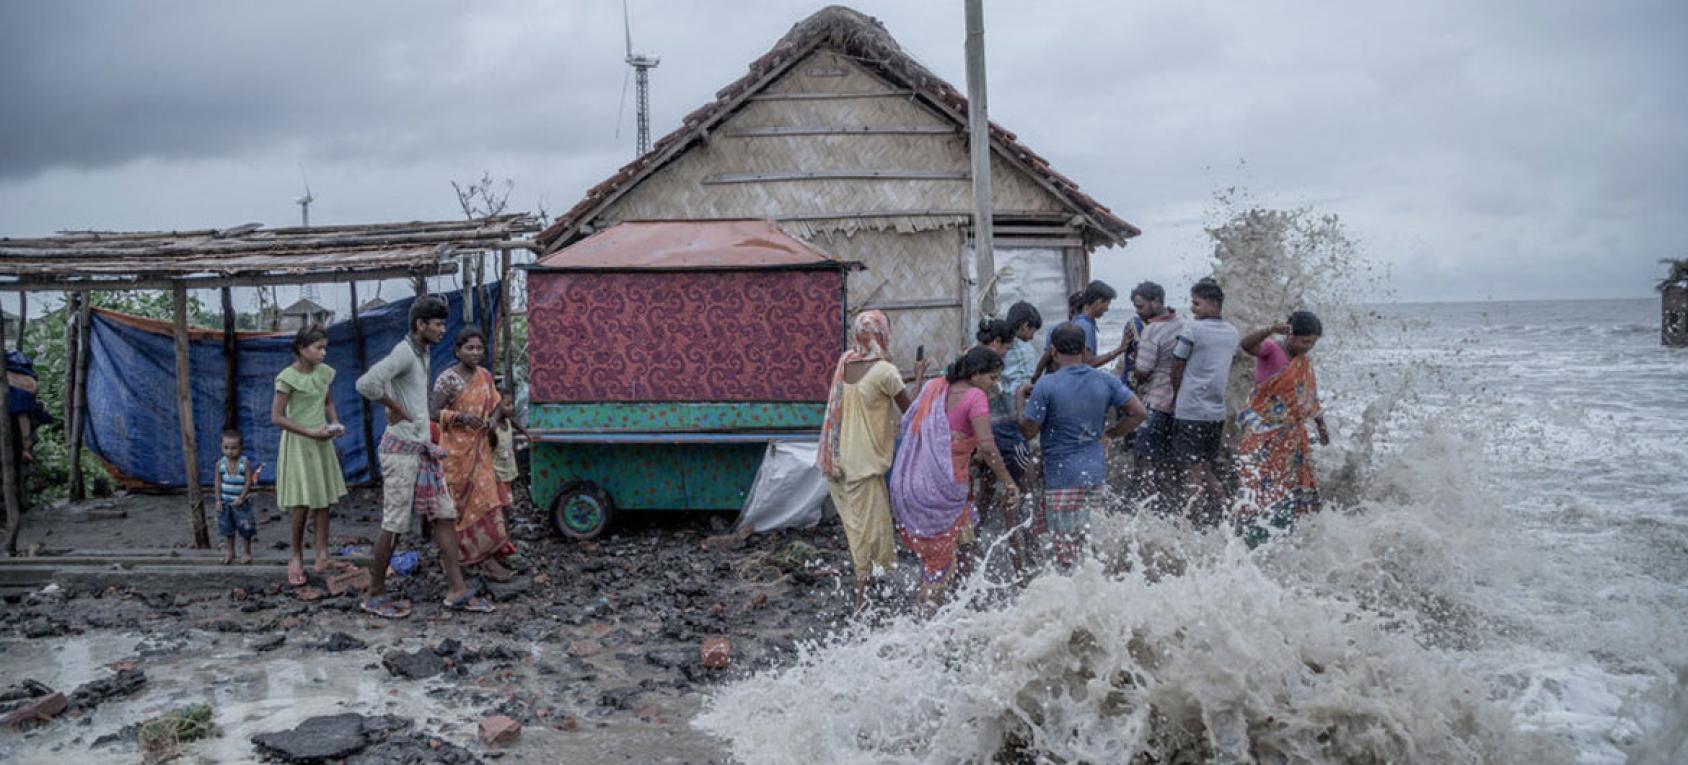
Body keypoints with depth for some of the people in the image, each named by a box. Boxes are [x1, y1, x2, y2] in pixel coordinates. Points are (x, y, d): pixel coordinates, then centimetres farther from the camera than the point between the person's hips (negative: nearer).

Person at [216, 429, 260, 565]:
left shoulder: (245, 463, -14)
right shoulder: (220, 464, -6)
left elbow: (248, 482, -14)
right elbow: (218, 483, -1)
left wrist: (240, 498, -19)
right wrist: (218, 500, -5)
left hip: (241, 502, -3)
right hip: (225, 502, 3)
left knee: (245, 528, 3)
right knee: (228, 528, 14)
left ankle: (247, 553, 16)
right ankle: (230, 552, 29)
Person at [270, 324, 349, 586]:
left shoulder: (324, 372, 3)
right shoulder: (288, 377, -14)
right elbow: (276, 418, -15)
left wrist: (334, 423, 1)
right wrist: (309, 432, -18)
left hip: (321, 442, 6)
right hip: (298, 443, -6)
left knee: (323, 501, 6)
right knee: (302, 504, -4)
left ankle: (322, 558, 12)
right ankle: (296, 558, 12)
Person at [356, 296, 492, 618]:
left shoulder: (423, 354, 13)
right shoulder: (404, 352, -16)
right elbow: (366, 384, -32)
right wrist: (394, 407, -16)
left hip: (423, 449, 9)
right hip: (401, 449, -9)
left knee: (444, 516, 6)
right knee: (394, 524, -2)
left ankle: (457, 591, 8)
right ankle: (376, 595, 10)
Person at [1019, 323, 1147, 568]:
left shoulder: (1046, 386, -14)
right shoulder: (1105, 381, 1)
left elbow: (1028, 430, -9)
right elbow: (1138, 412, 1)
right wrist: (1108, 434, 12)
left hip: (1062, 478, -6)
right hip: (1096, 474, 6)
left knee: (1068, 554, 0)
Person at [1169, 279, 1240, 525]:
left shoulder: (1193, 328, -11)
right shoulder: (1232, 332, 9)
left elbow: (1177, 367, -4)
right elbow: (1227, 371, 15)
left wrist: (1176, 397, 11)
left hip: (1190, 411, -7)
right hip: (1217, 411, 7)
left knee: (1193, 472, -2)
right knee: (1208, 470, 19)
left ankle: (1199, 525, -3)